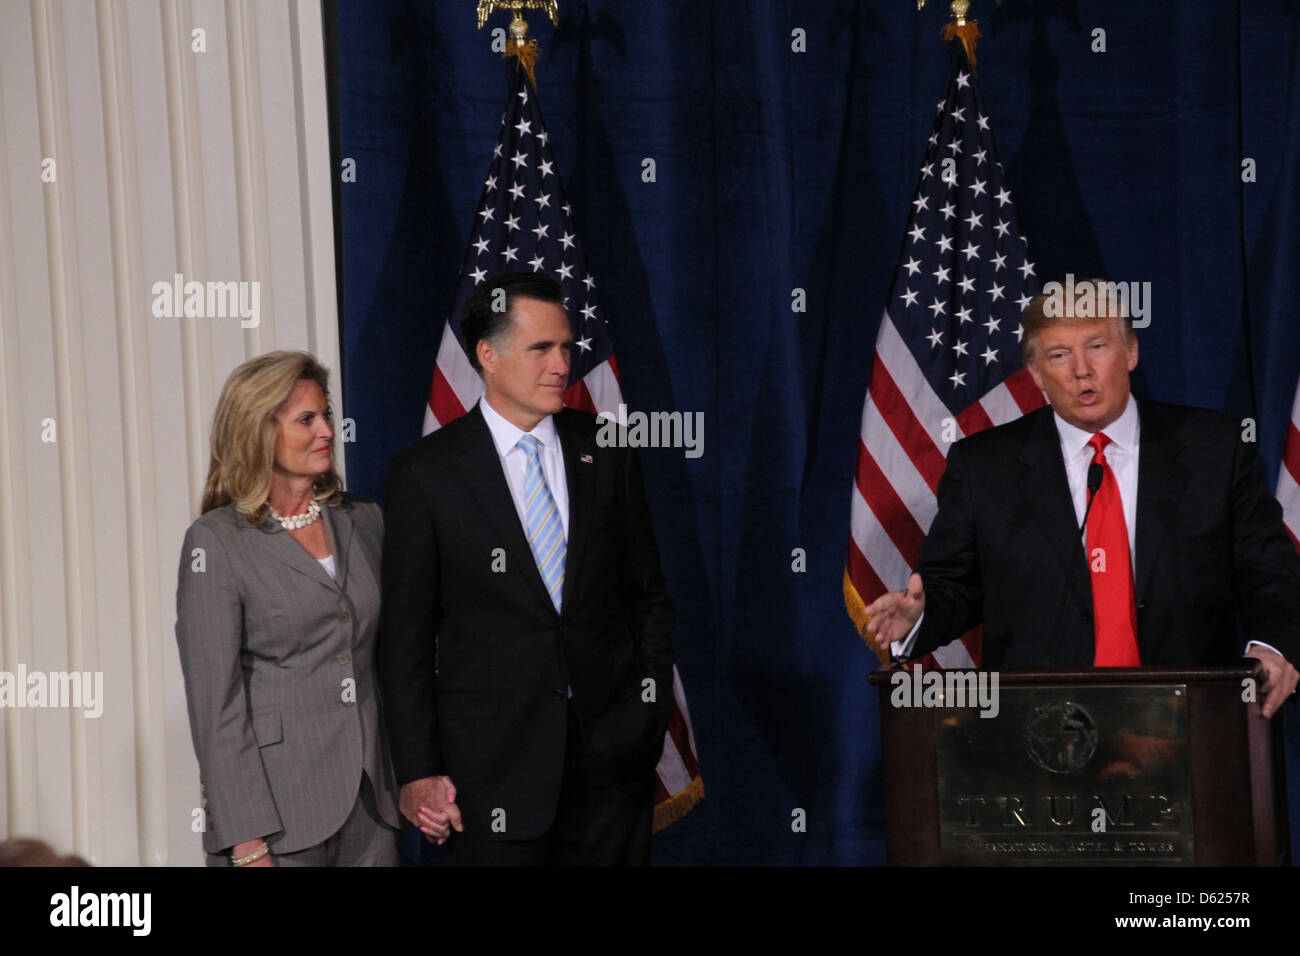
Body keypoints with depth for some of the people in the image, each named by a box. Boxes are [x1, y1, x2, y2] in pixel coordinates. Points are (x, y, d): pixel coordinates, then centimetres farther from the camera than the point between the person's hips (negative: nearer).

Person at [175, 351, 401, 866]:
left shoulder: (363, 521, 10)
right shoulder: (217, 542, -5)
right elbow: (215, 702, -9)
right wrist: (247, 843, -14)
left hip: (370, 803, 5)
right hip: (280, 813, -4)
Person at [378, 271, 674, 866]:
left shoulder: (607, 454, 7)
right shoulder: (424, 472, -2)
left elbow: (647, 595, 14)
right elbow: (405, 634, -1)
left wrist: (651, 702, 2)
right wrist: (417, 773, -5)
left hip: (612, 749, 3)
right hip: (494, 766, -3)